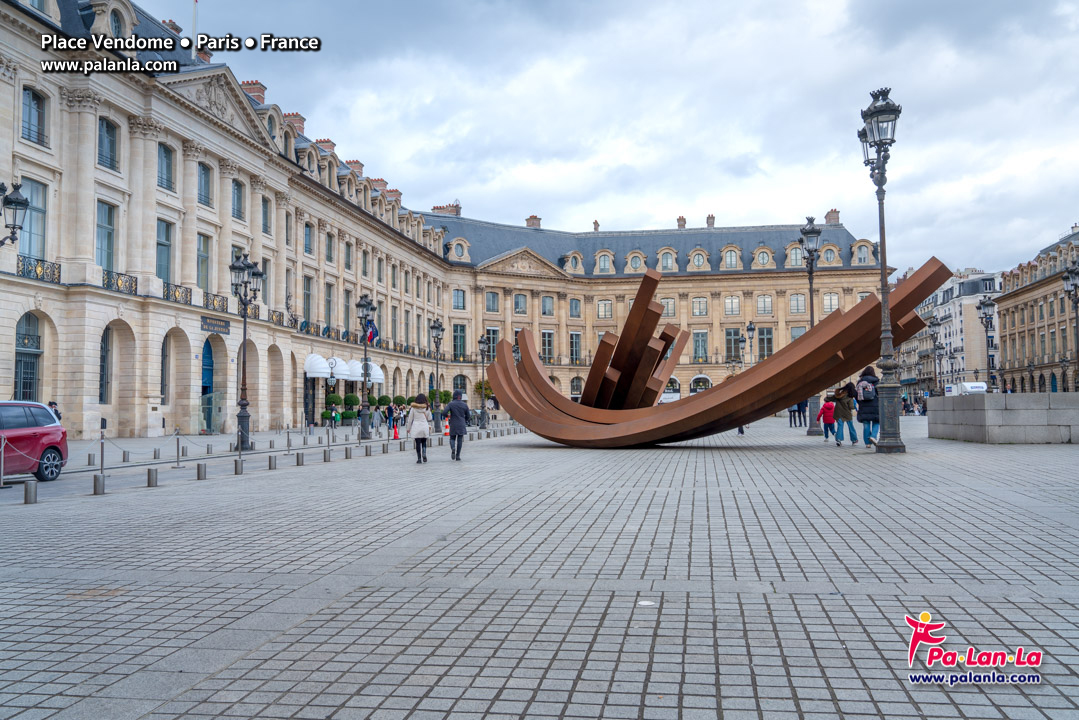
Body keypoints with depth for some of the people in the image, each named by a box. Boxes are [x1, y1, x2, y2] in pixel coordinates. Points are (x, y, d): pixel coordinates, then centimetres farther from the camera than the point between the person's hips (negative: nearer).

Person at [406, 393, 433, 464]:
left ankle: (419, 458, 1)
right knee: (424, 442, 14)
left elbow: (410, 419, 1)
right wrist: (429, 427, 23)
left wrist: (408, 428, 10)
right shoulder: (427, 408, 3)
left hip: (416, 427, -1)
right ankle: (424, 454, -8)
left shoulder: (413, 408, -2)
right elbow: (429, 419, 10)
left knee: (418, 443, 3)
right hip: (425, 427, 1)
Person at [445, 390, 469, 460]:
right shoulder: (464, 405, 1)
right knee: (459, 440, 5)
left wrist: (448, 415, 6)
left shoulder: (451, 404, -6)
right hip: (461, 425, 1)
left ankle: (453, 448, -18)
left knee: (452, 438, 13)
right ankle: (458, 455, 2)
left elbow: (444, 412, -17)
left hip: (453, 425, -1)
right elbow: (467, 416, 7)